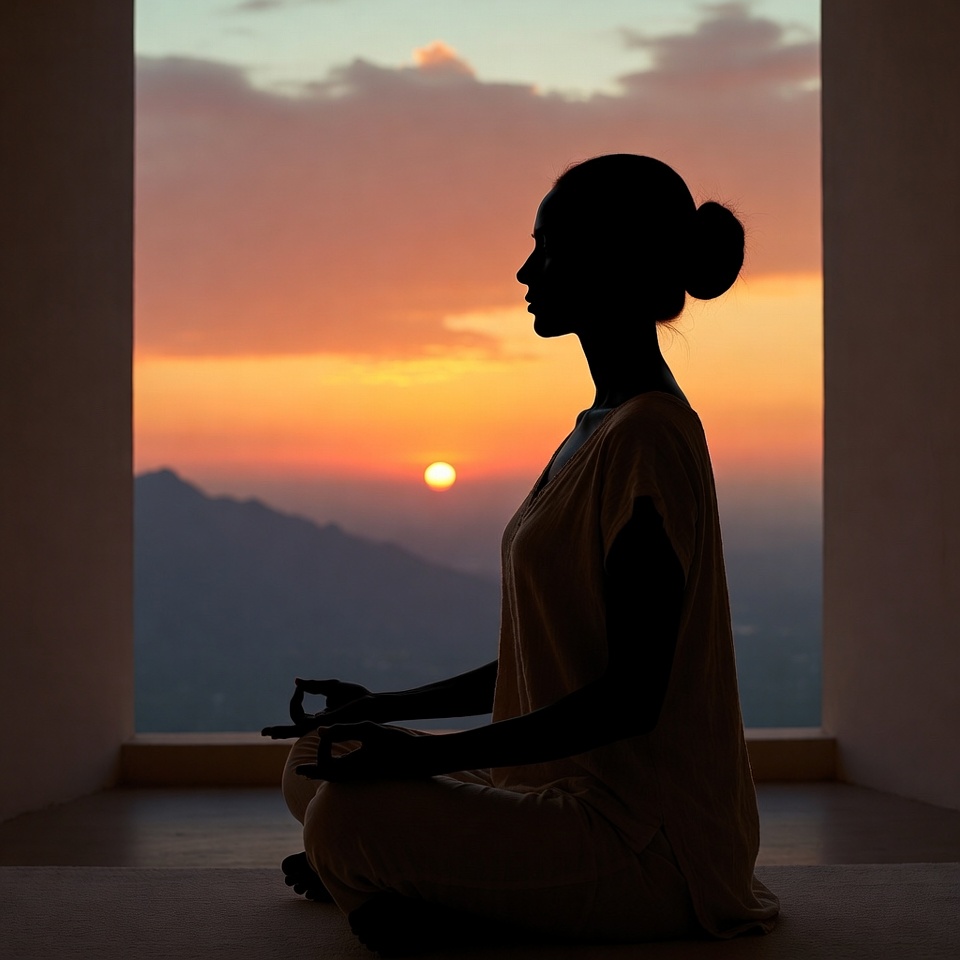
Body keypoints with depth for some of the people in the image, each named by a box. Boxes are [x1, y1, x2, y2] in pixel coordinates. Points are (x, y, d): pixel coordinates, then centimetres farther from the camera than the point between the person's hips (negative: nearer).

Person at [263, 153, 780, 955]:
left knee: (349, 820, -28)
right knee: (319, 765, 11)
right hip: (581, 791, 10)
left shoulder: (648, 436, -18)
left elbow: (632, 696, -23)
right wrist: (383, 709, 15)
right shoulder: (606, 426, 14)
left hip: (650, 836, -10)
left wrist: (433, 753, -22)